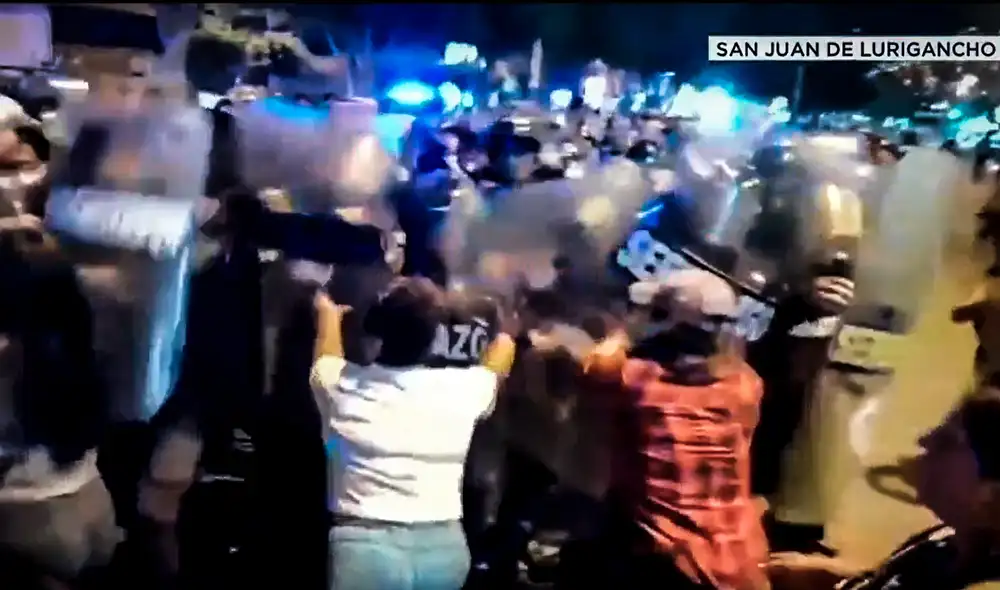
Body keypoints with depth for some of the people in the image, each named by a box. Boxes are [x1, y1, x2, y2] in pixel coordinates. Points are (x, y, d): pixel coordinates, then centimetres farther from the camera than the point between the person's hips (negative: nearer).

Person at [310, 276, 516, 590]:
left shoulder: (342, 385, 0)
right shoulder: (460, 390, 1)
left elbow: (327, 357, 27)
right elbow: (501, 352, 25)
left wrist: (329, 312, 48)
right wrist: (504, 336, 49)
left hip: (365, 549, -2)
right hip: (443, 547, 2)